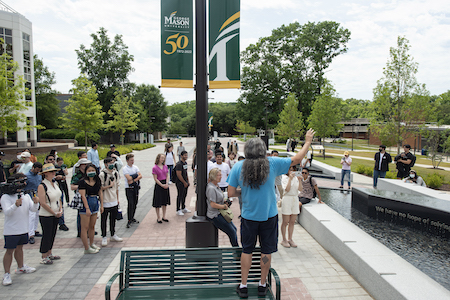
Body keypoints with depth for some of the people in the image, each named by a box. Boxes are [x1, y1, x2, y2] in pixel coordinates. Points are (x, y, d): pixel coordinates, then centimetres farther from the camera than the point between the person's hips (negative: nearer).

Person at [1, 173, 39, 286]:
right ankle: (7, 274, 8)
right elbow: (7, 212, -24)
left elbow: (33, 209, 0)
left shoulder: (26, 195, 6)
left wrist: (36, 203, -22)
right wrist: (16, 205, -43)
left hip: (23, 229, 6)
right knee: (9, 251, -1)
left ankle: (20, 267, 35)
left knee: (19, 248, 20)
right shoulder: (5, 197, -13)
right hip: (11, 230, -6)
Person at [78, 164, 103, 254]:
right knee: (85, 227, 0)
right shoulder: (82, 182, -11)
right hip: (85, 204, -6)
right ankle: (87, 248, 5)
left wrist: (101, 205, 10)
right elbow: (83, 195, -16)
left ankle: (91, 244, 30)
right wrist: (87, 208, -20)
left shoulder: (97, 181, 7)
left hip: (95, 203, 7)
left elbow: (100, 193, 13)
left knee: (92, 226, 16)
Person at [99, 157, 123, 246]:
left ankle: (113, 235, 29)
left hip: (114, 201, 6)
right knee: (104, 220, 5)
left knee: (113, 218, 15)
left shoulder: (116, 173, 6)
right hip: (105, 201, -6)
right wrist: (109, 186, -16)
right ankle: (104, 237, 17)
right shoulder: (102, 174, -13)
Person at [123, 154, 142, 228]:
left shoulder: (135, 167, 8)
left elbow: (140, 176, -4)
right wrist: (136, 175, -8)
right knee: (130, 204, -9)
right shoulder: (124, 168, -7)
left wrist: (133, 180, -16)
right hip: (129, 188, -5)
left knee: (135, 204, 11)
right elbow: (129, 178, -19)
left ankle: (132, 218, 26)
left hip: (136, 187, 5)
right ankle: (129, 221, -1)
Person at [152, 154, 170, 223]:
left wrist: (166, 184, -6)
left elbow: (167, 176, 9)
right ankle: (158, 217, 14)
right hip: (158, 185, -5)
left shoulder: (165, 166, 6)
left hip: (165, 185, 6)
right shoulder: (155, 168, -10)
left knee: (165, 201, 11)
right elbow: (155, 179, -11)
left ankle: (164, 217, 24)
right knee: (158, 202, 1)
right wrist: (162, 185, -14)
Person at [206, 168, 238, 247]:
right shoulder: (211, 188, -21)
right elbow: (213, 204, -24)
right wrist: (224, 206, -14)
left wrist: (225, 202, 6)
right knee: (232, 231, -6)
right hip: (214, 216, -10)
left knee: (234, 229, 11)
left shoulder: (217, 186, 10)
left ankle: (237, 247, 22)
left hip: (220, 213, 10)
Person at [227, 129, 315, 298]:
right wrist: (308, 142, 14)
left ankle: (243, 286, 24)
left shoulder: (238, 167, -9)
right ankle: (262, 285, 28)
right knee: (266, 251, 15)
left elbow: (231, 193, -8)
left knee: (247, 251, 16)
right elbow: (297, 159, 1)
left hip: (248, 216, 1)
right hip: (269, 216, 0)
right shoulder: (273, 163, -11)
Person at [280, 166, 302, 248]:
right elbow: (287, 189, -18)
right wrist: (290, 178, -21)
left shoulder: (296, 178, 9)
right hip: (287, 199, -5)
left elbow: (300, 189, -1)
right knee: (285, 222, 2)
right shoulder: (284, 178, -5)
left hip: (295, 199, 5)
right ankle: (284, 240, 13)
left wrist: (299, 180, -14)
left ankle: (290, 239, 21)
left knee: (292, 222, 10)